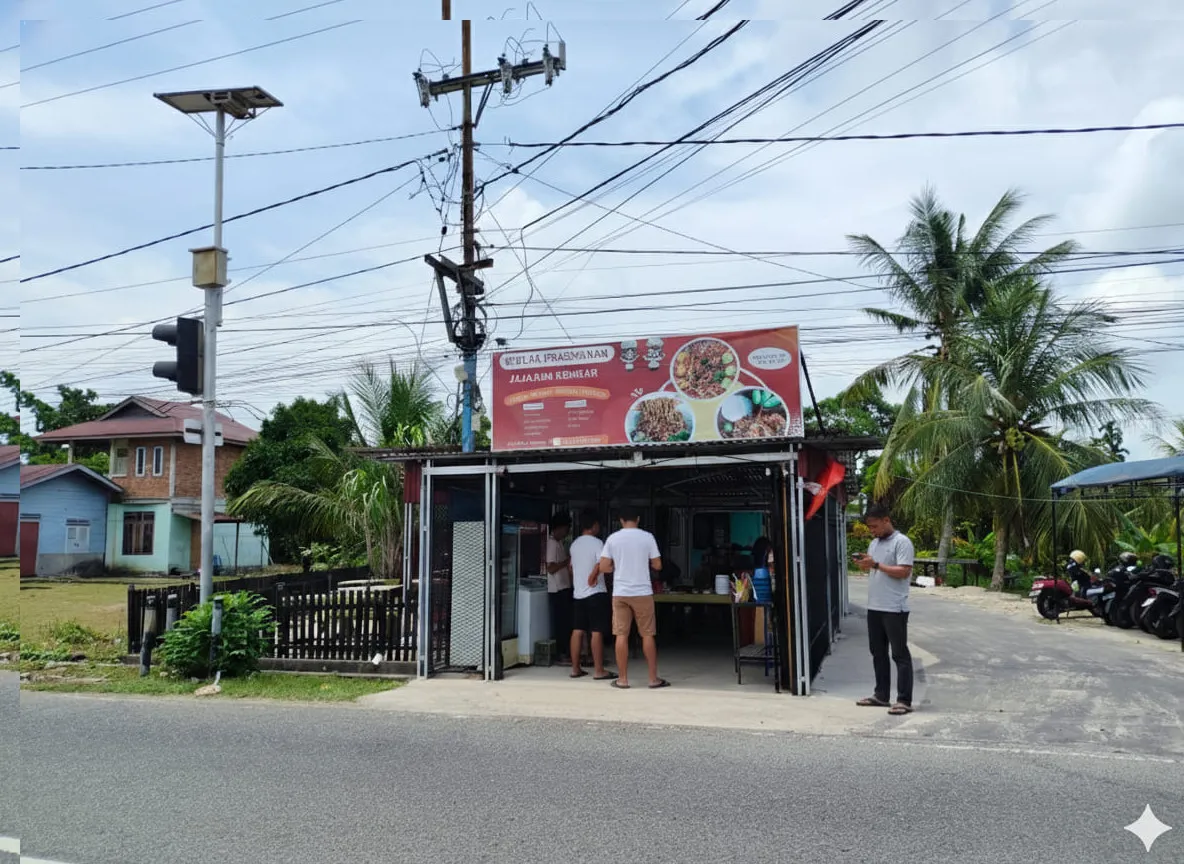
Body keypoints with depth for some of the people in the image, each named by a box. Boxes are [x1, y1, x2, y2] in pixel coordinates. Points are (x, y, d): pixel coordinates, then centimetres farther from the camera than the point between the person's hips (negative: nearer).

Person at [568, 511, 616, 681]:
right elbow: (602, 564, -26)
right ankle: (598, 671, -3)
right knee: (597, 632, -5)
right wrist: (593, 576, -10)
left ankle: (575, 668, 12)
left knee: (577, 631, 8)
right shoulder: (596, 543, -11)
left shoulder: (574, 544, 11)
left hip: (578, 593, 7)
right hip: (596, 593, -7)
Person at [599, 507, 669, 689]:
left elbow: (604, 567, -2)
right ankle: (653, 678, 10)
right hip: (643, 592, -1)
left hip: (620, 593, 1)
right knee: (648, 635, 6)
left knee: (621, 635, 4)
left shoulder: (613, 538, 0)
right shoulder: (647, 537, -3)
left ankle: (623, 679, 7)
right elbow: (657, 566, 1)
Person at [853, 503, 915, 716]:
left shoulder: (902, 542, -11)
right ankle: (881, 695, 23)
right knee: (878, 653, 14)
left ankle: (904, 701, 0)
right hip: (874, 607, 9)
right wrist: (864, 566, 0)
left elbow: (904, 572, -19)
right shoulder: (874, 544, 15)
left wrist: (876, 564, -21)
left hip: (894, 609, -9)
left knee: (900, 654, -3)